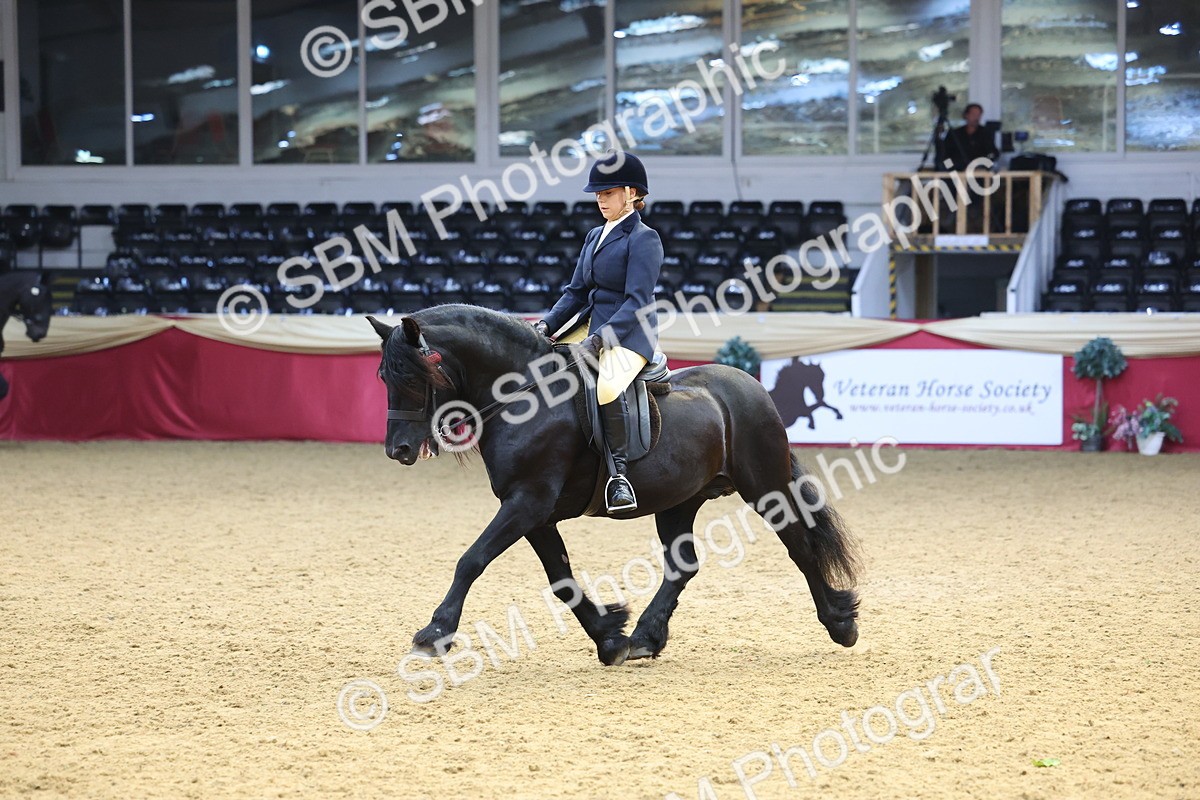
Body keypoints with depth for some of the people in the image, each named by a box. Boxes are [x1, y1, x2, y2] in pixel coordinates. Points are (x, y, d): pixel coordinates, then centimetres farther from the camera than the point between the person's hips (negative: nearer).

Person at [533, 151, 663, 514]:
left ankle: (618, 470, -25)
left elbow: (637, 303, -18)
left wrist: (599, 340, -27)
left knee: (606, 386, -37)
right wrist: (547, 325, -1)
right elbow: (577, 292, 17)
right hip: (592, 325, 9)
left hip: (630, 334, -9)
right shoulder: (595, 237, 16)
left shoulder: (643, 239, -10)